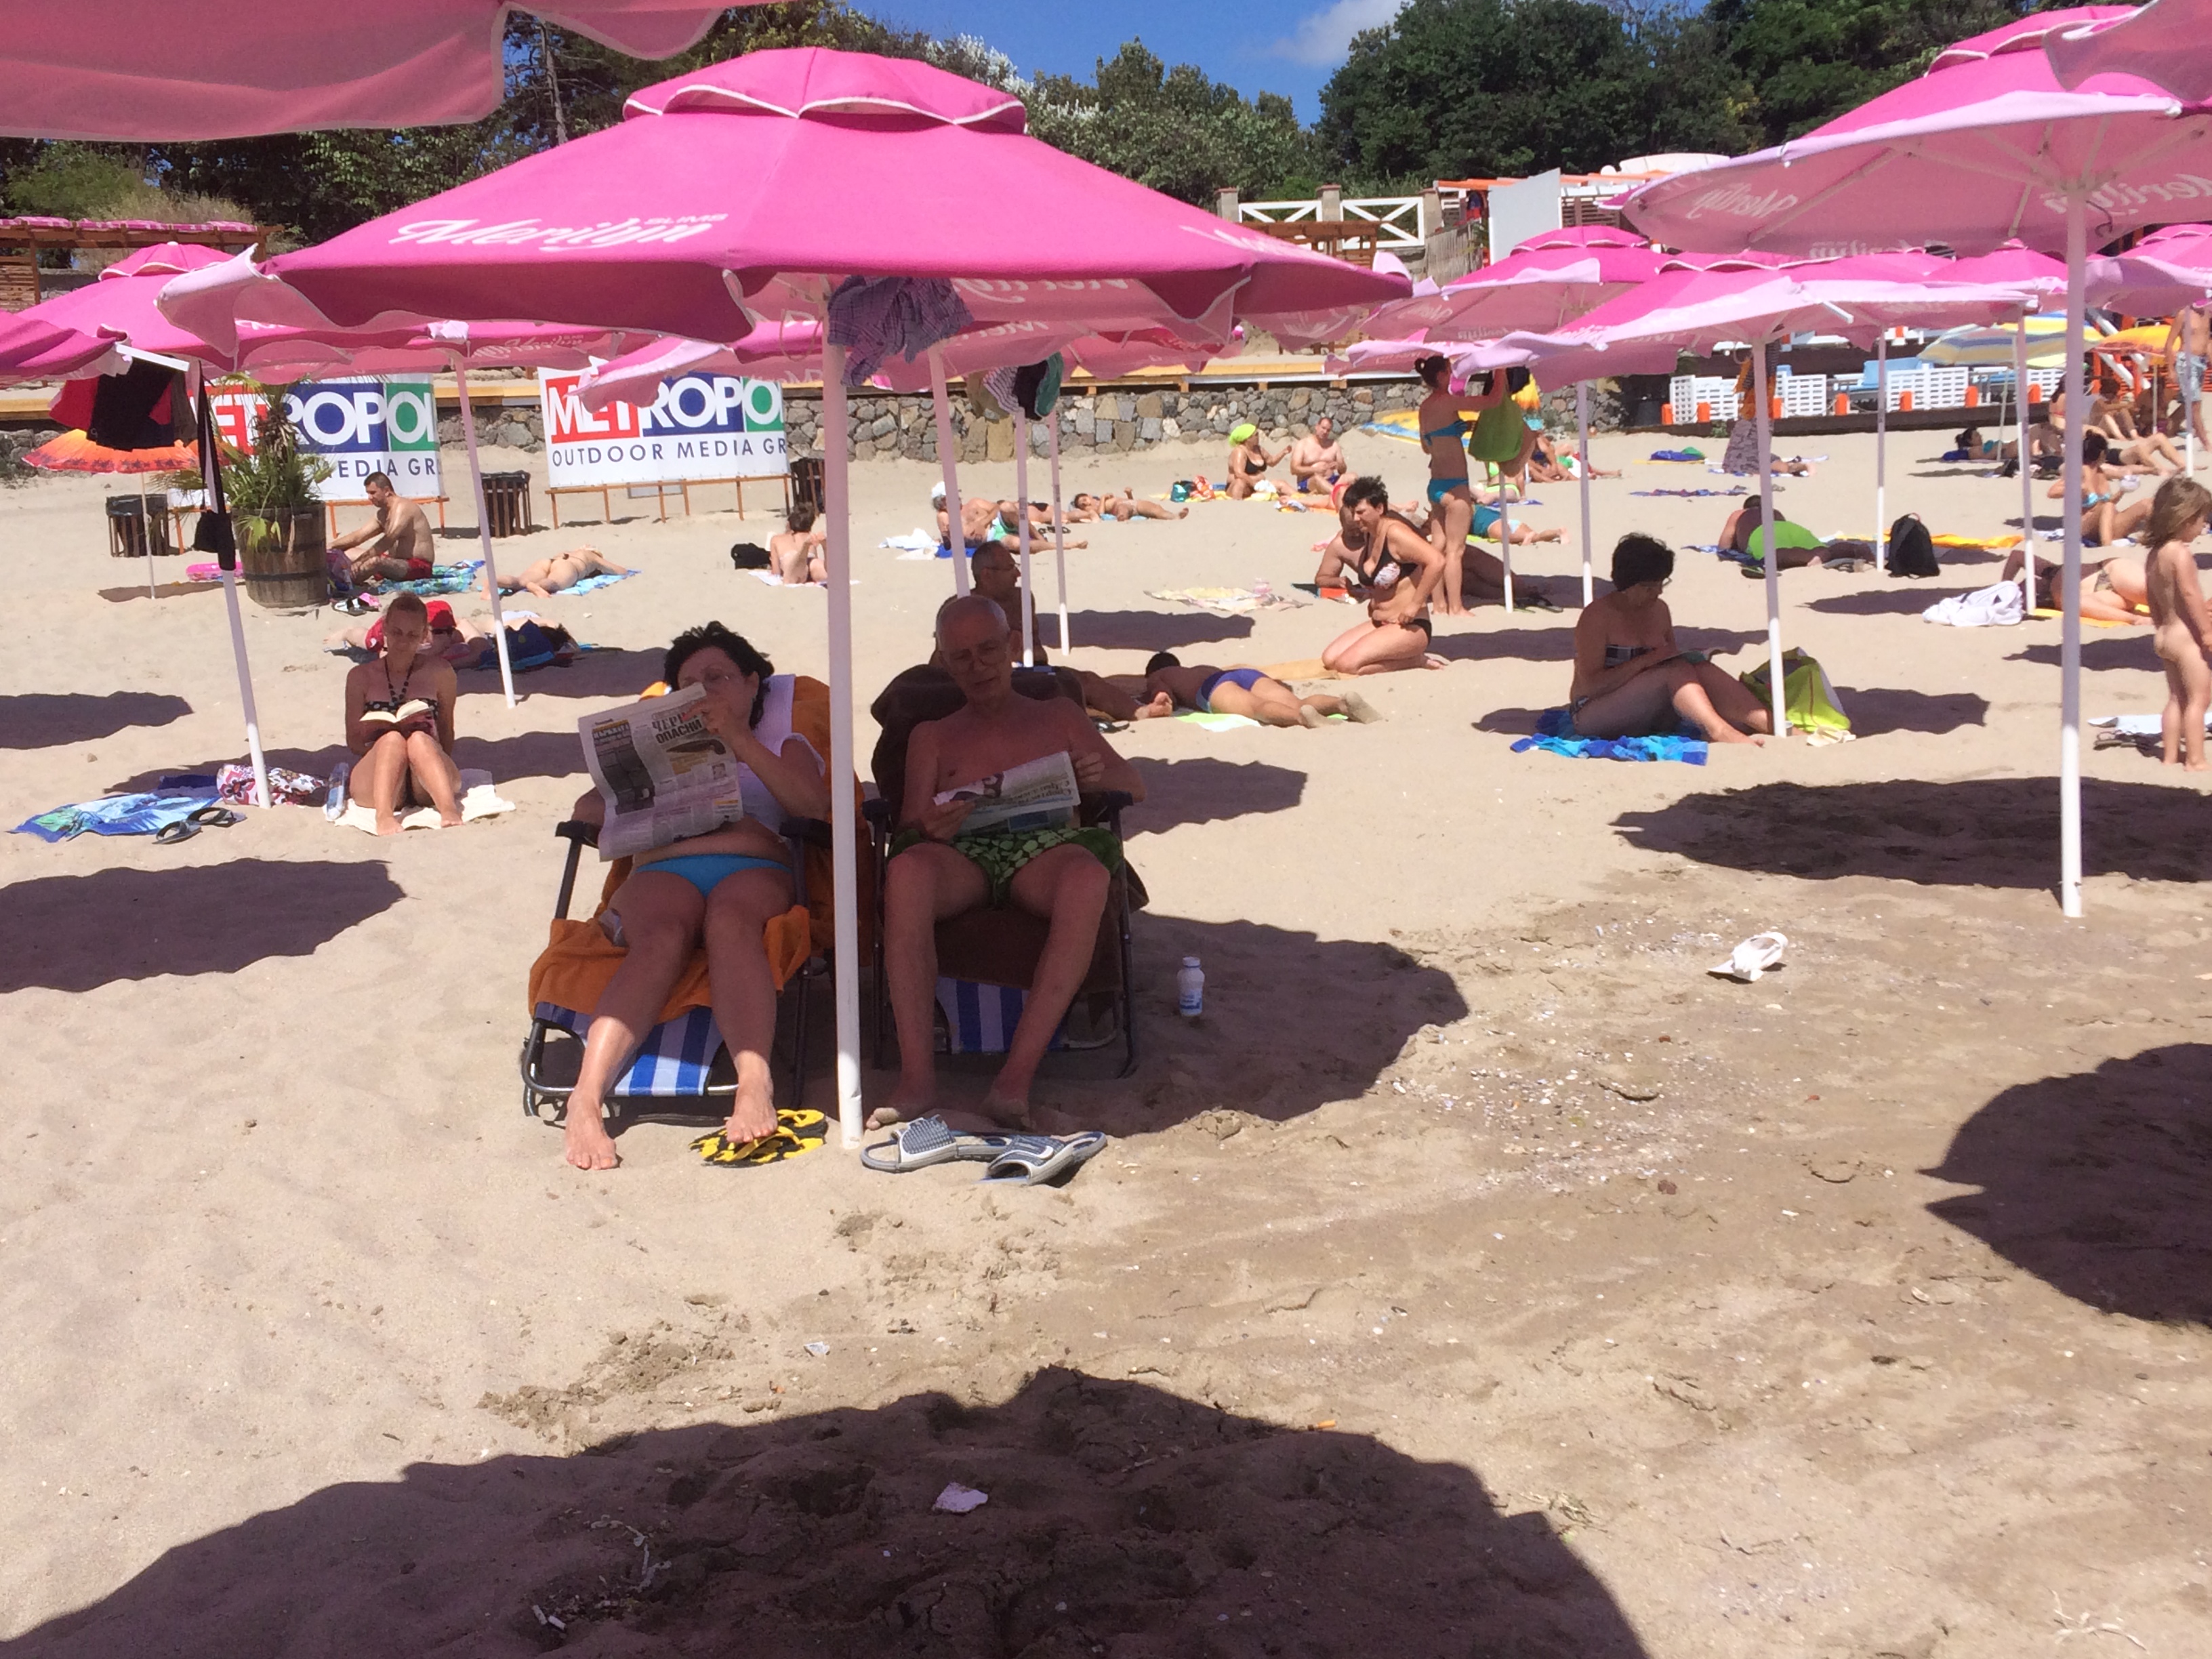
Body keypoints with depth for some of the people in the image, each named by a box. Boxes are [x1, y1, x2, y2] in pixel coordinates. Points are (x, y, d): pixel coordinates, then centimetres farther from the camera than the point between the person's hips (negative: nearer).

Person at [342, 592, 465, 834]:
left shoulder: (438, 672, 12)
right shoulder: (361, 676, 13)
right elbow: (353, 741, 11)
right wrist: (375, 737, -11)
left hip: (425, 786, 0)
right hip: (374, 783, 0)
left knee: (419, 740, -33)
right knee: (392, 739, -33)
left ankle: (450, 812, -55)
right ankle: (384, 816, -56)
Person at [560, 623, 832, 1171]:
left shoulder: (782, 743, 31)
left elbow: (813, 805, 7)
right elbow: (586, 809, 26)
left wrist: (738, 740, 3)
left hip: (755, 869, -1)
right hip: (663, 870, 1)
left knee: (729, 922, -40)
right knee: (663, 939, -36)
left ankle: (755, 1084, -57)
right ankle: (586, 1099, -51)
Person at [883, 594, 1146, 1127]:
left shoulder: (1058, 716, 29)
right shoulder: (932, 736, 28)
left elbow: (1136, 784, 24)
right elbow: (910, 830, 15)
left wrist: (1100, 775, -1)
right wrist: (930, 829, -12)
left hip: (1048, 846, 0)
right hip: (962, 855, 0)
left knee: (1088, 877, -40)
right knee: (907, 870, -39)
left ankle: (1019, 1071, -43)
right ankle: (917, 1076, -43)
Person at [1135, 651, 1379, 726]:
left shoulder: (1156, 678, 30)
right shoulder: (1202, 668, 47)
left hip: (1215, 686, -5)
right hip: (1247, 673, 5)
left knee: (1257, 709, -35)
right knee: (1297, 704, -21)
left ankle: (1303, 717, -66)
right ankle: (1343, 702, -51)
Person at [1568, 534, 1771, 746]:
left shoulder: (1659, 610, 12)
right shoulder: (1597, 616, -10)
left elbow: (1672, 658, 20)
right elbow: (1591, 685, -17)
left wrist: (1685, 657, -4)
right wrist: (1647, 660, -23)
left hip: (1647, 717, 7)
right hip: (1595, 716, -7)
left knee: (1701, 671, -21)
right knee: (1675, 671, -28)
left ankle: (1772, 723, -35)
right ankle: (1718, 731, -49)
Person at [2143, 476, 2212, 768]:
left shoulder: (2155, 553, 9)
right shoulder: (2181, 554, -18)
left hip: (2166, 634, 9)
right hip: (2186, 636, -9)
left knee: (2176, 698, 15)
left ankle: (2170, 755, 18)